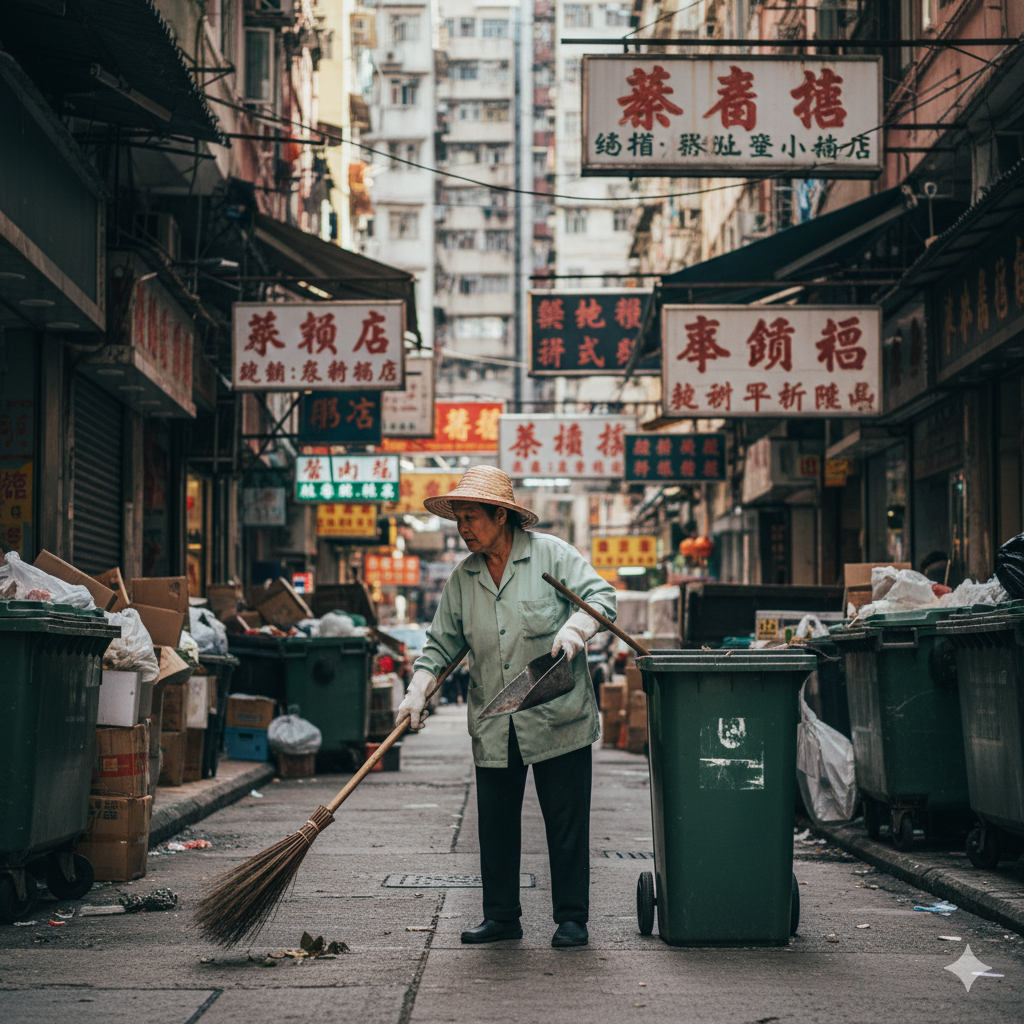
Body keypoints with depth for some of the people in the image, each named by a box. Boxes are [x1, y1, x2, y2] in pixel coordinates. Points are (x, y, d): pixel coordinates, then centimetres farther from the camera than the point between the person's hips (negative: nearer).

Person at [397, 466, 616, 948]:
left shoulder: (550, 554, -4)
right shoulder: (462, 578, 8)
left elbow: (600, 596, -7)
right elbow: (442, 642, 11)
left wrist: (574, 629, -26)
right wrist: (418, 691, -2)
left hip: (558, 721, -4)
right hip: (493, 727, 4)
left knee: (566, 820, 0)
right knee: (495, 822, 7)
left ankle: (571, 918, 10)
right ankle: (501, 915, 18)